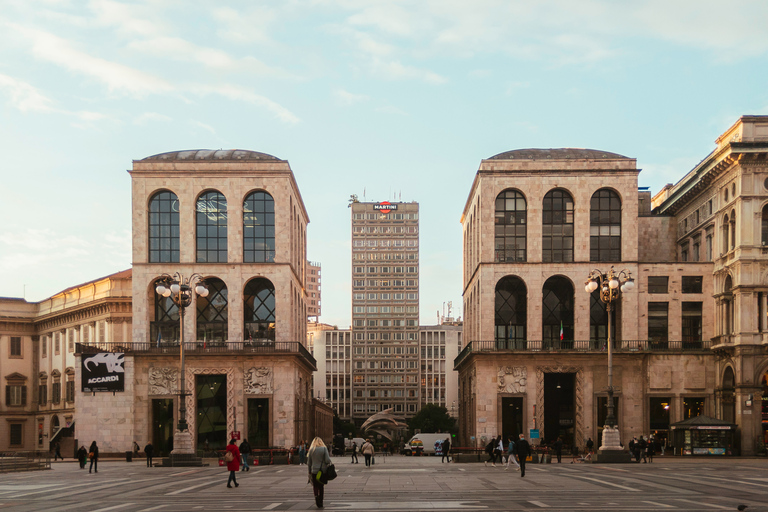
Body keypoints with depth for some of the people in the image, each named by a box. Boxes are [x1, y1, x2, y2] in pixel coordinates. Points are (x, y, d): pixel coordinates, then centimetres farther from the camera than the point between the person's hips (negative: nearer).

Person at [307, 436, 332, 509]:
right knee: (321, 486, 13)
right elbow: (327, 460, -12)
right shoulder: (324, 449, -5)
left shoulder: (311, 450, 0)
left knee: (315, 486, 11)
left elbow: (309, 463, 3)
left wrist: (309, 472, 11)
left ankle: (316, 496, -16)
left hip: (314, 471, 0)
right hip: (323, 470, 0)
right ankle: (320, 503, 13)